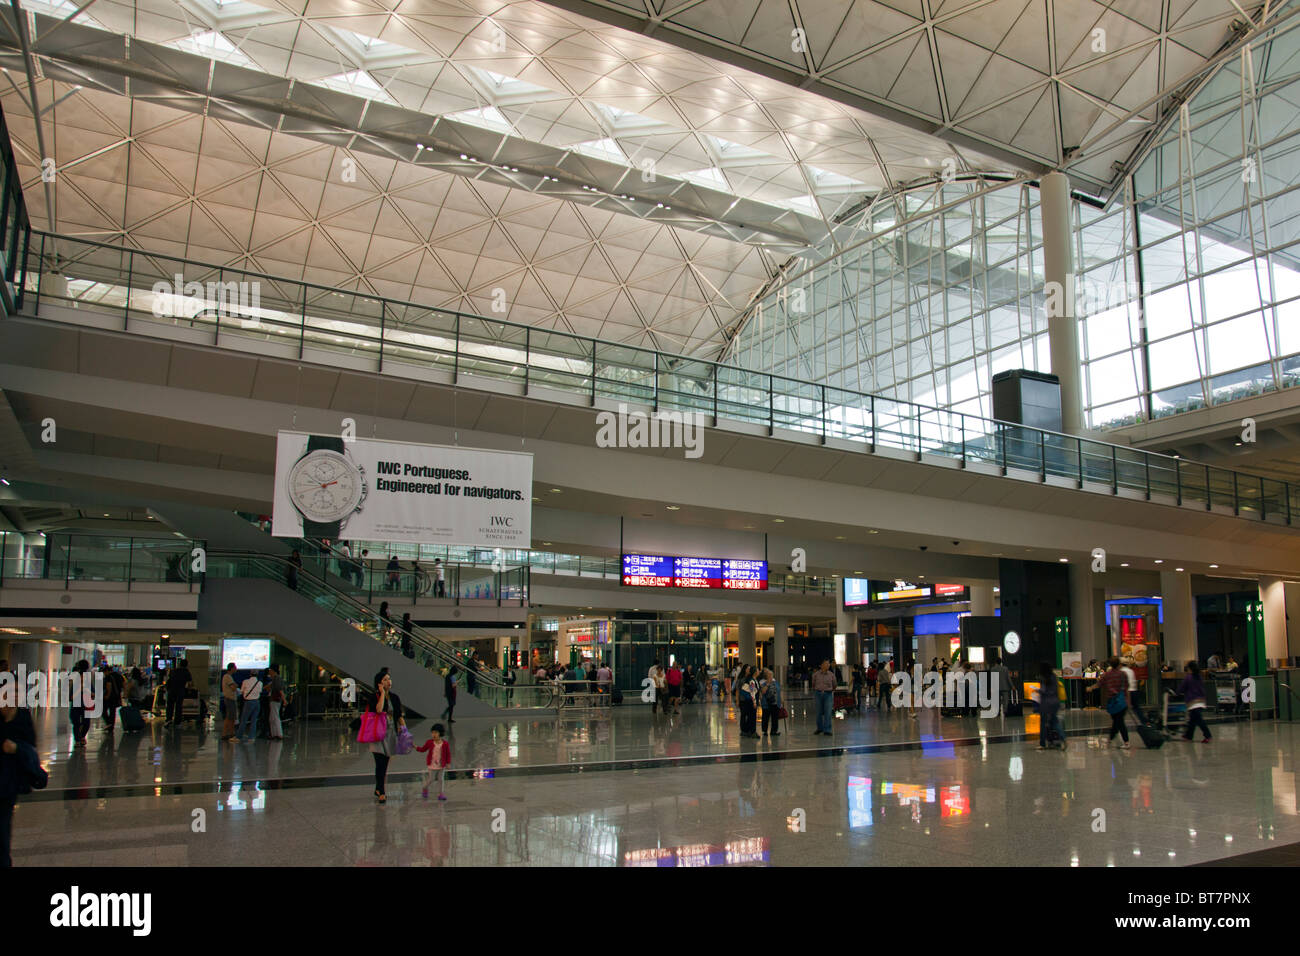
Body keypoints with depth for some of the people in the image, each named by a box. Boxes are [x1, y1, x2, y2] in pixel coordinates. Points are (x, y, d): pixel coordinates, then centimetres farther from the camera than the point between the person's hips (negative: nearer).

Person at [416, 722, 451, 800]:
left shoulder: (445, 744, -12)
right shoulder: (429, 742, -10)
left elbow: (448, 754, -1)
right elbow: (423, 749, 6)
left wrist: (448, 763, -3)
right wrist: (415, 747, -6)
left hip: (441, 765, 0)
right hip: (432, 765, 0)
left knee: (441, 779, 8)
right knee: (430, 779, 7)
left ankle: (440, 794, 18)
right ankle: (425, 789, 35)